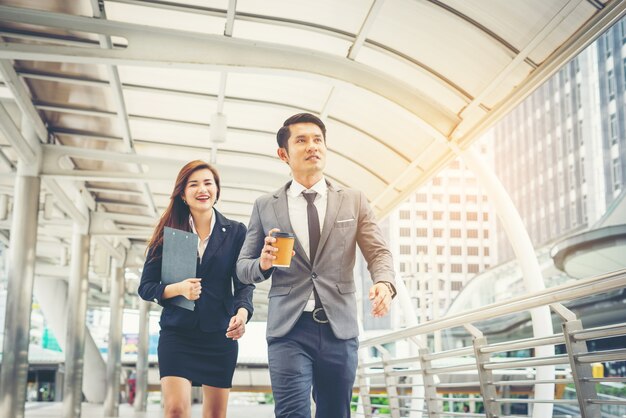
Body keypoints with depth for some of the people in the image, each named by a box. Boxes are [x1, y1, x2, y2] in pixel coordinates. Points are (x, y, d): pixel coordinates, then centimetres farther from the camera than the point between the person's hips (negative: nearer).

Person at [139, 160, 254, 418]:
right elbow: (145, 287, 1)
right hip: (177, 332, -1)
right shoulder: (168, 232, 2)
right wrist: (178, 289, -19)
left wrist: (242, 313, -24)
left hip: (220, 334, 1)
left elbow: (244, 283, -3)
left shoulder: (236, 232, 3)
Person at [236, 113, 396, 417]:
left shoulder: (353, 201, 11)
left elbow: (378, 253, 5)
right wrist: (263, 264, -11)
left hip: (339, 327, 2)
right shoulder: (265, 207, 9)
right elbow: (243, 267, 12)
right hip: (289, 328, -1)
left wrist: (384, 282, -17)